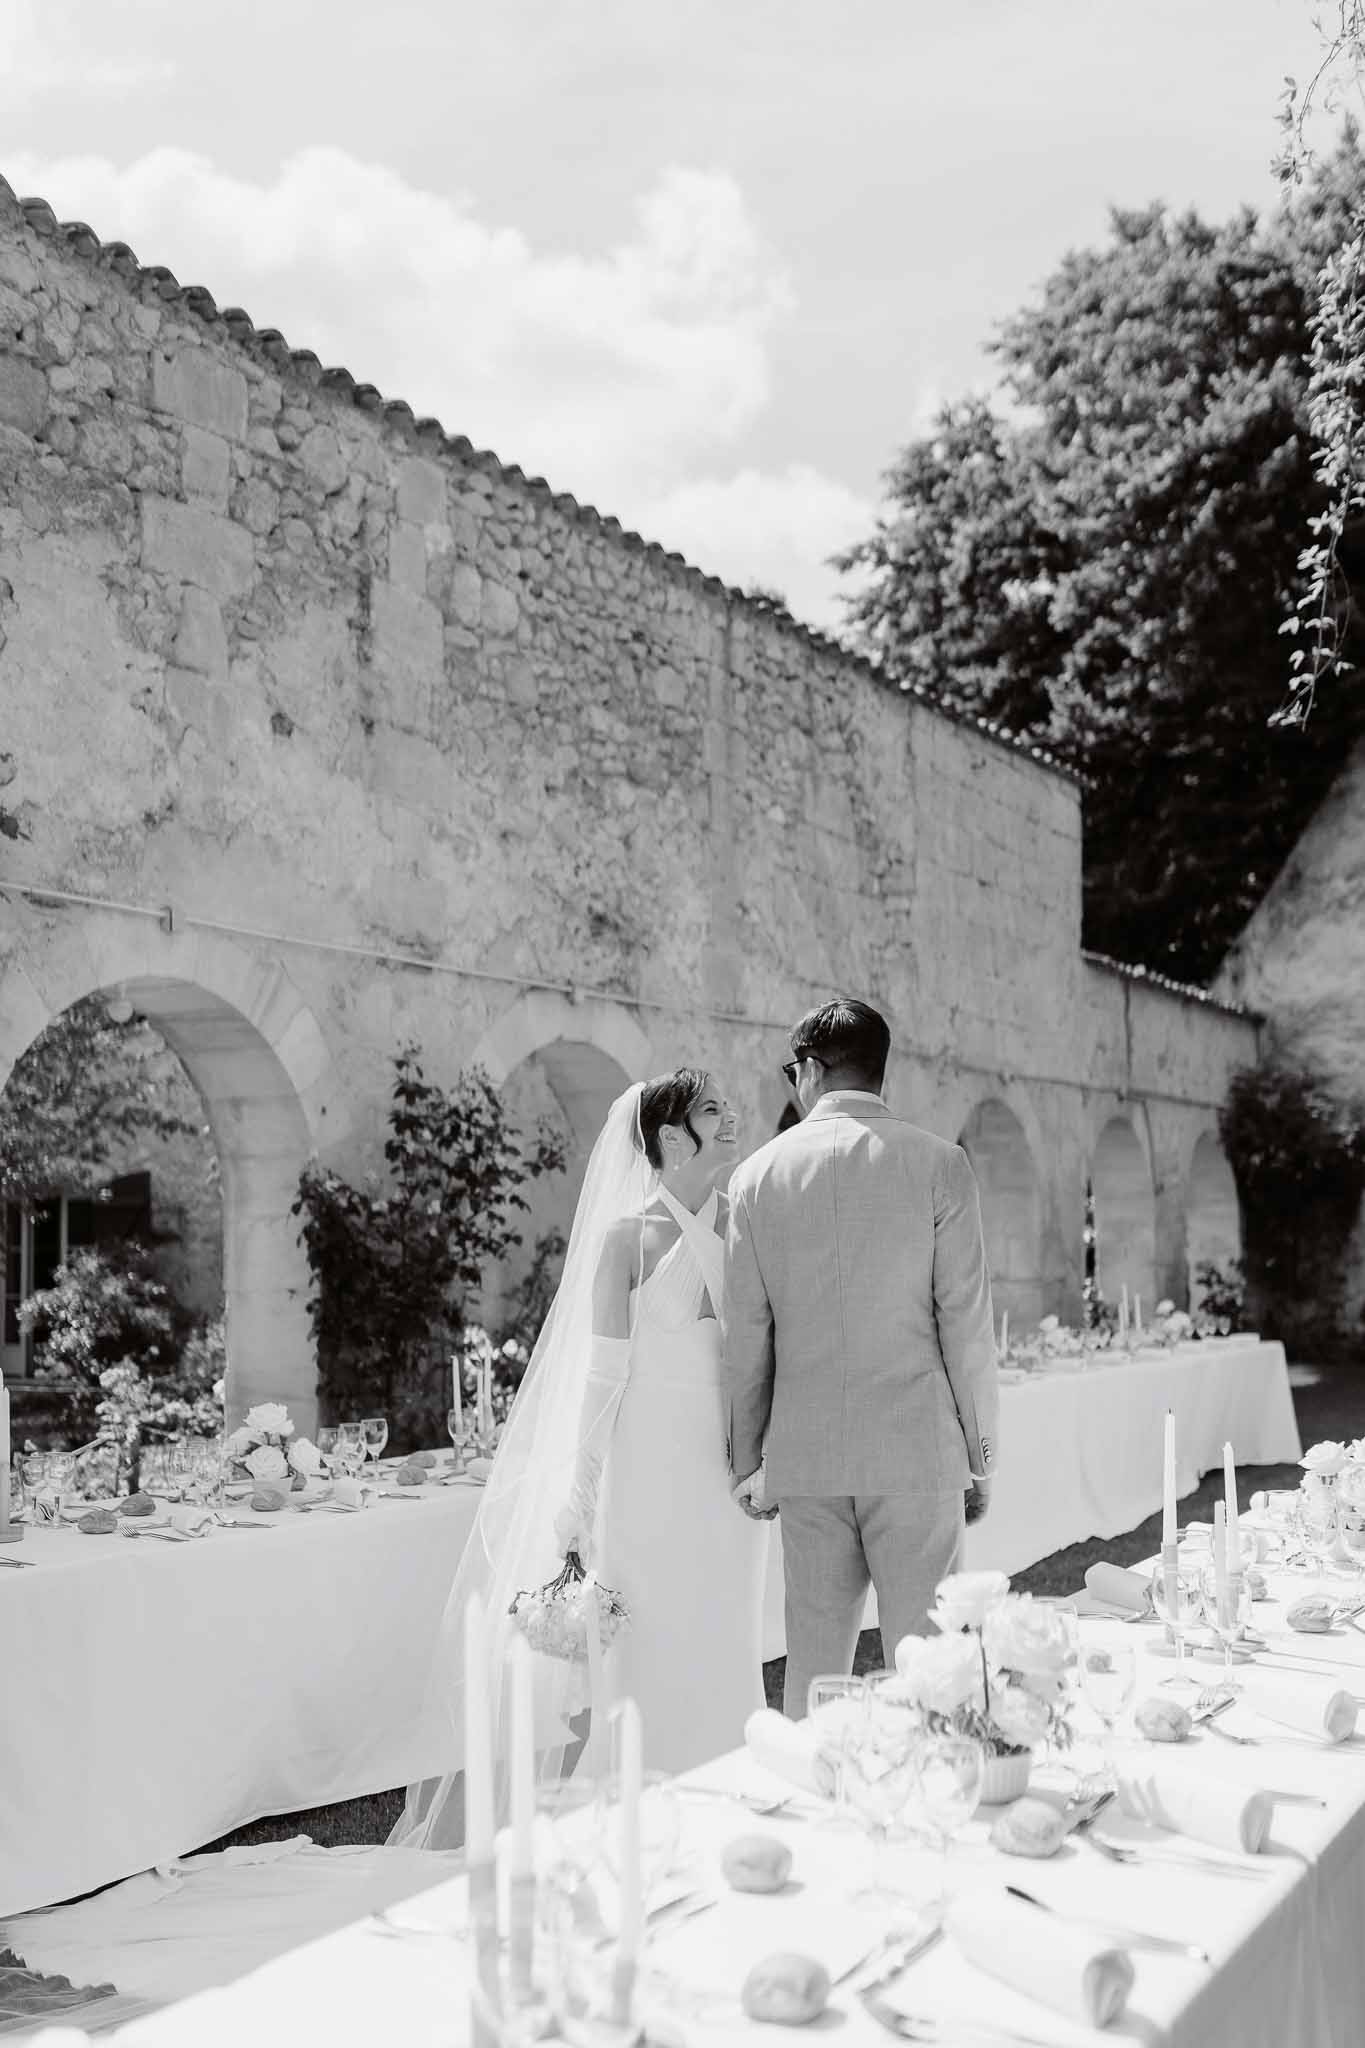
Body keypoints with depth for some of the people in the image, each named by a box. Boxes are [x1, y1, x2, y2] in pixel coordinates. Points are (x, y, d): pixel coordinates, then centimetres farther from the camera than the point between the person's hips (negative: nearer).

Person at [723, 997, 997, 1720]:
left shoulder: (758, 1174, 3)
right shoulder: (938, 1163, -3)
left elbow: (745, 1334, 5)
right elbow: (966, 1322, -3)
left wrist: (747, 1460, 14)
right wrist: (981, 1454, 6)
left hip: (805, 1455, 2)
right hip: (917, 1449, -2)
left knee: (812, 1661, 11)